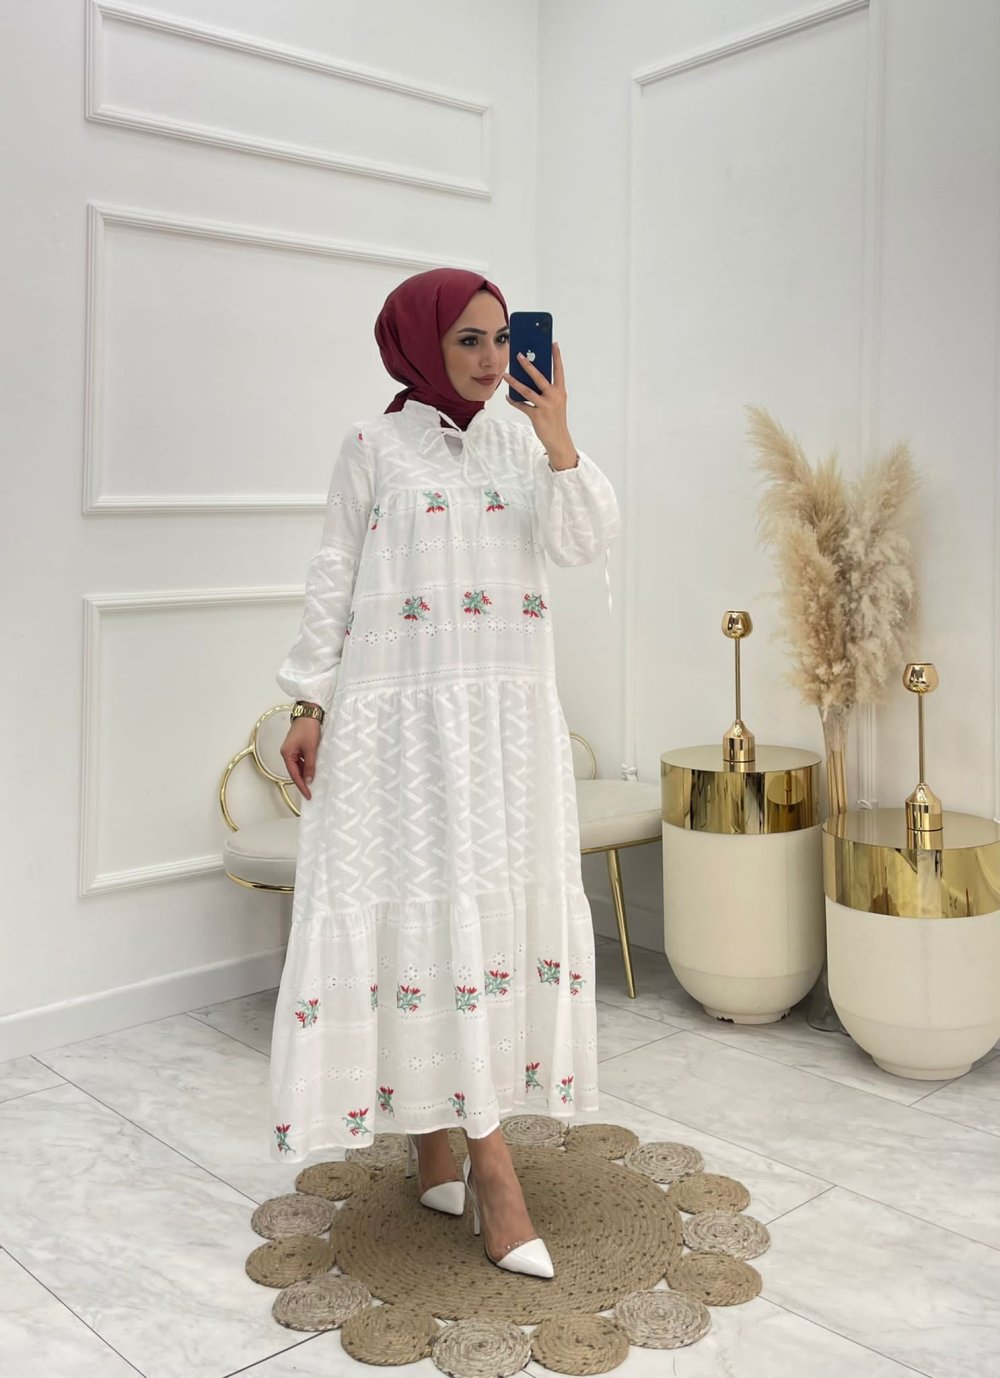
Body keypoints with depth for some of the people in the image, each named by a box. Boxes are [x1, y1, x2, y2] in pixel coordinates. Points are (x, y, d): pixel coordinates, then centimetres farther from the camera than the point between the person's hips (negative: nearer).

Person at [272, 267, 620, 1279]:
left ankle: (438, 1146, 21)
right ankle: (490, 1169, -2)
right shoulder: (374, 446, 1)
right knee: (430, 905, -7)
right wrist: (309, 703, -3)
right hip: (403, 710, -4)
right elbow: (333, 582, 1)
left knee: (493, 907, 5)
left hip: (509, 712, 4)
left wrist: (557, 438, -13)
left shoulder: (520, 444, 11)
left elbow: (584, 542, -2)